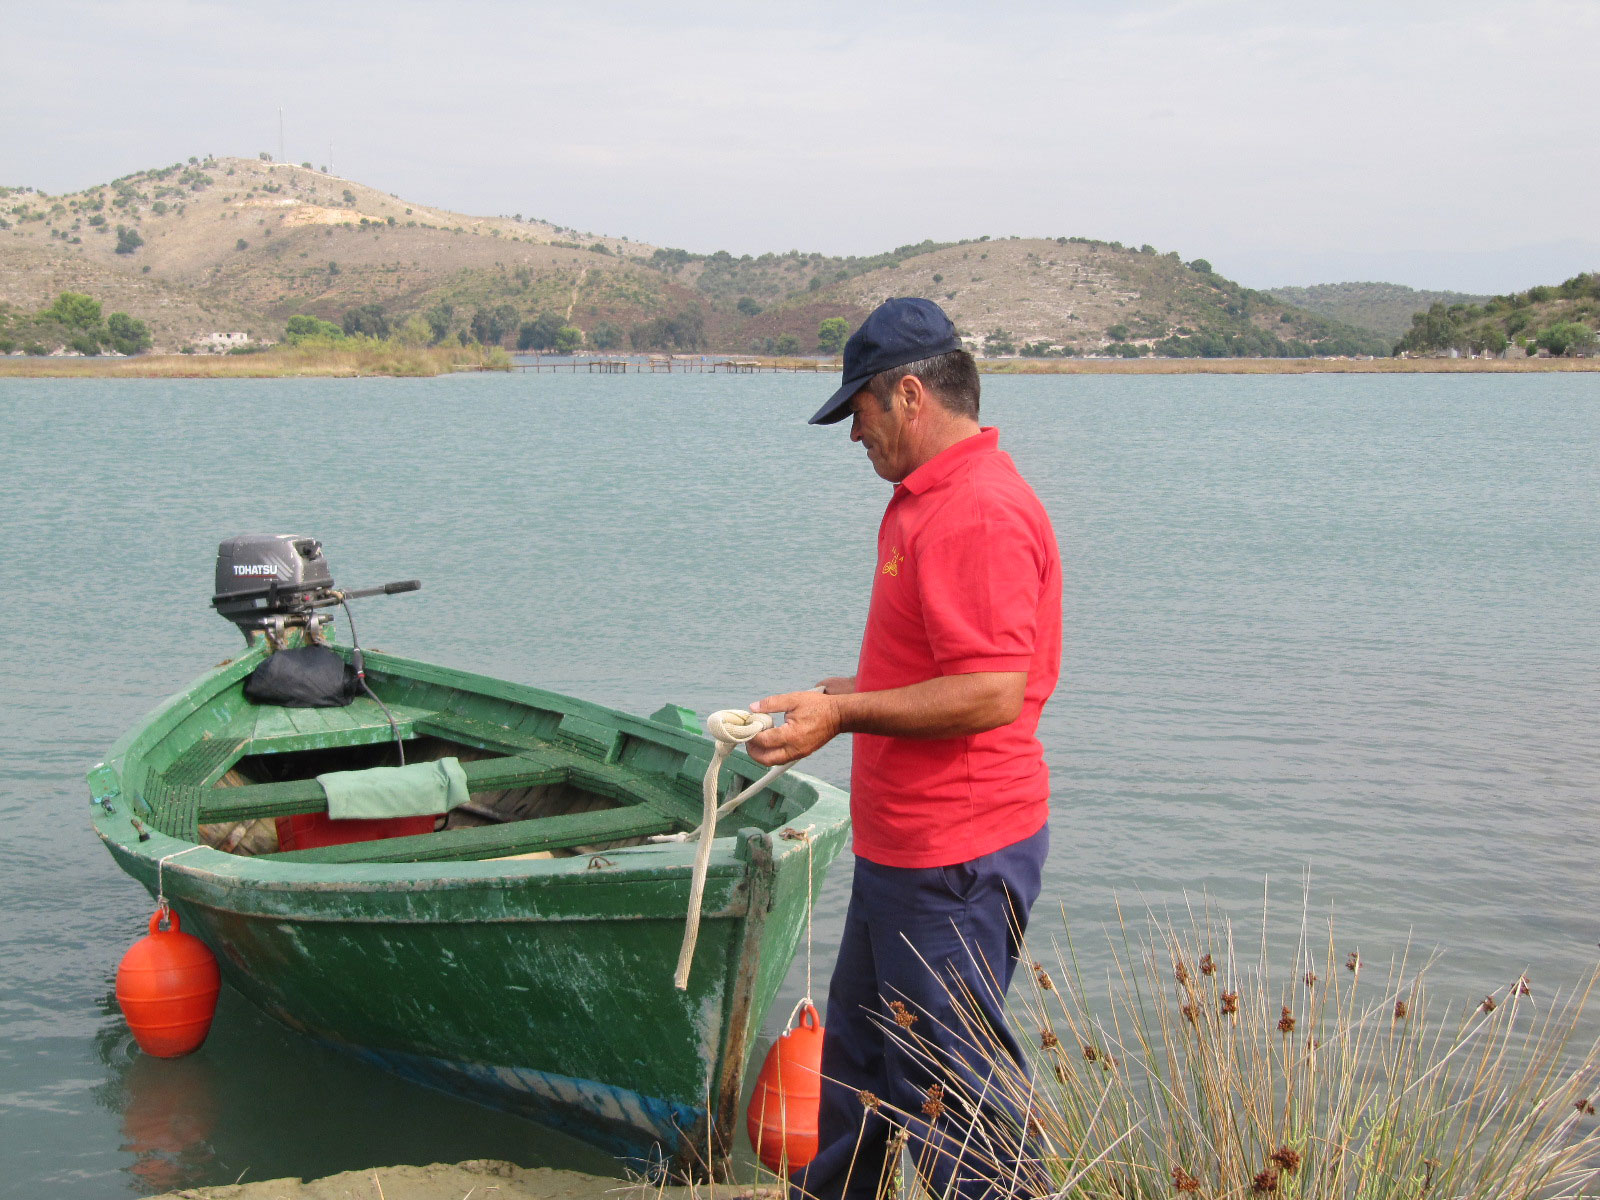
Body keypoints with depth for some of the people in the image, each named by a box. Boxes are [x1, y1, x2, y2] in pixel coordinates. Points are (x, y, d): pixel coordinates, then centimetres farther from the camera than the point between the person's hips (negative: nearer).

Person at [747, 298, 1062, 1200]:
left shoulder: (978, 516, -22)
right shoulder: (936, 499, 13)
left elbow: (990, 693, -29)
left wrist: (846, 715, -23)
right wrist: (847, 691, 14)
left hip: (956, 859, -11)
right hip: (906, 845, 11)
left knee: (950, 1077, 0)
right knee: (860, 1051, 24)